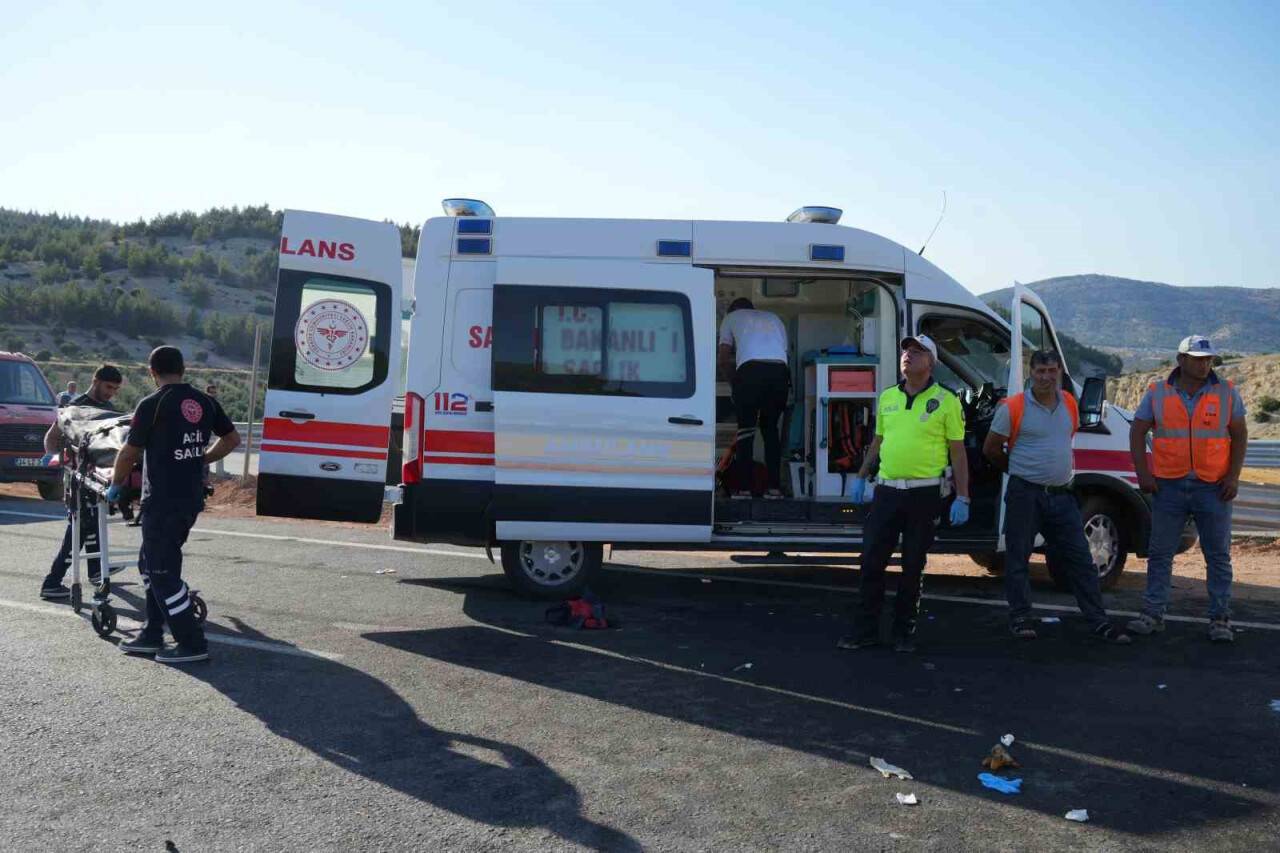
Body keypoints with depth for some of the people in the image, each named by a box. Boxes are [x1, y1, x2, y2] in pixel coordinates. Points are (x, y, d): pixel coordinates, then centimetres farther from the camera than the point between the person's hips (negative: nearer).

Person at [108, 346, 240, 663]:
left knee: (163, 572, 1)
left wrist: (115, 485, 11)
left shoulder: (152, 405, -13)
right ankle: (152, 635, 24)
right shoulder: (205, 402, 6)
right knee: (151, 564, 20)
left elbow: (129, 453, -7)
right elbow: (232, 439, 16)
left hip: (162, 502, -7)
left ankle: (192, 643, 2)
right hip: (192, 499, 7)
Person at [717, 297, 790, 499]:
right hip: (779, 371, 3)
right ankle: (774, 487, 14)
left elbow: (724, 359, 16)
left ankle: (743, 488, 4)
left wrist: (735, 377, 32)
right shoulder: (773, 318, 34)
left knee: (746, 428, 8)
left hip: (750, 370, -3)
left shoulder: (731, 317, 24)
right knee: (770, 427, 17)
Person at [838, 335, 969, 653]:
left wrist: (962, 498, -8)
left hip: (925, 494, -4)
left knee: (913, 566, 4)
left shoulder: (945, 401, -2)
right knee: (871, 561, 3)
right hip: (886, 491, 4)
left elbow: (958, 452, -3)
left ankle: (904, 632, 18)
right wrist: (861, 477, 16)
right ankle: (866, 629, 14)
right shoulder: (887, 398, 11)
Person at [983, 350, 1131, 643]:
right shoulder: (1013, 408, -8)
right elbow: (991, 449, 1)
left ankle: (1098, 621, 11)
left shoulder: (1070, 405, 7)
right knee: (1017, 558, 3)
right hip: (1025, 495, -4)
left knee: (1081, 558, 5)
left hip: (1062, 495, 4)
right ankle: (1020, 617, 16)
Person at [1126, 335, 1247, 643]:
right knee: (1160, 554, 4)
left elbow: (1239, 435, 6)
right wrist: (1143, 472, -4)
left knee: (1218, 556, 5)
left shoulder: (1227, 393, 3)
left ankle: (1220, 619, 14)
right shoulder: (1157, 393, 2)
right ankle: (1153, 614, 13)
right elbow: (1137, 432, 5)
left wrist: (1234, 476, -5)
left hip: (1213, 488, 0)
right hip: (1168, 487, 0)